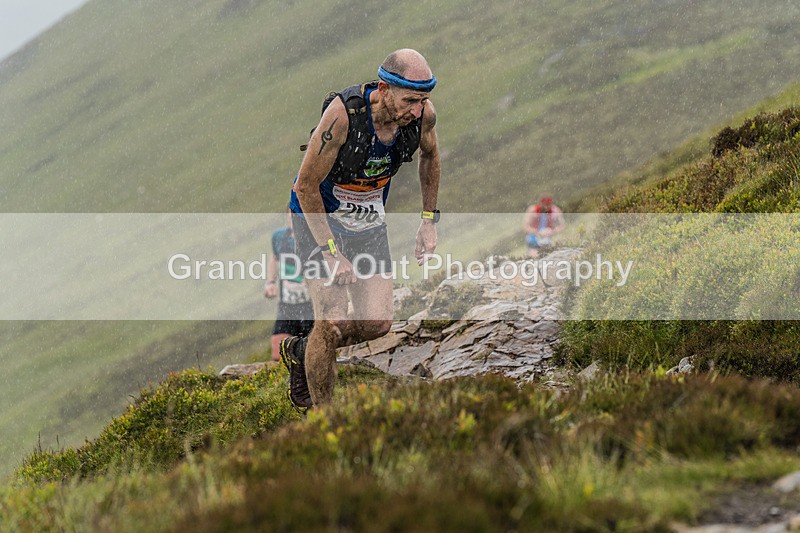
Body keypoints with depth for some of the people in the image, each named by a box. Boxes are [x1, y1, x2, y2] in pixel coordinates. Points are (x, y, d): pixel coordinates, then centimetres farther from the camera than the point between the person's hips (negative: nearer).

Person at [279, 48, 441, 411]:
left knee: (378, 323, -3)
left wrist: (429, 221, 5)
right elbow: (307, 186, -25)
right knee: (333, 322, -15)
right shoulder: (343, 114, -34)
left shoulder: (423, 113, -19)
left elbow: (430, 154, 7)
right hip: (318, 215, -5)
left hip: (369, 219, 5)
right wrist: (330, 252, -24)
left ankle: (301, 352, 25)